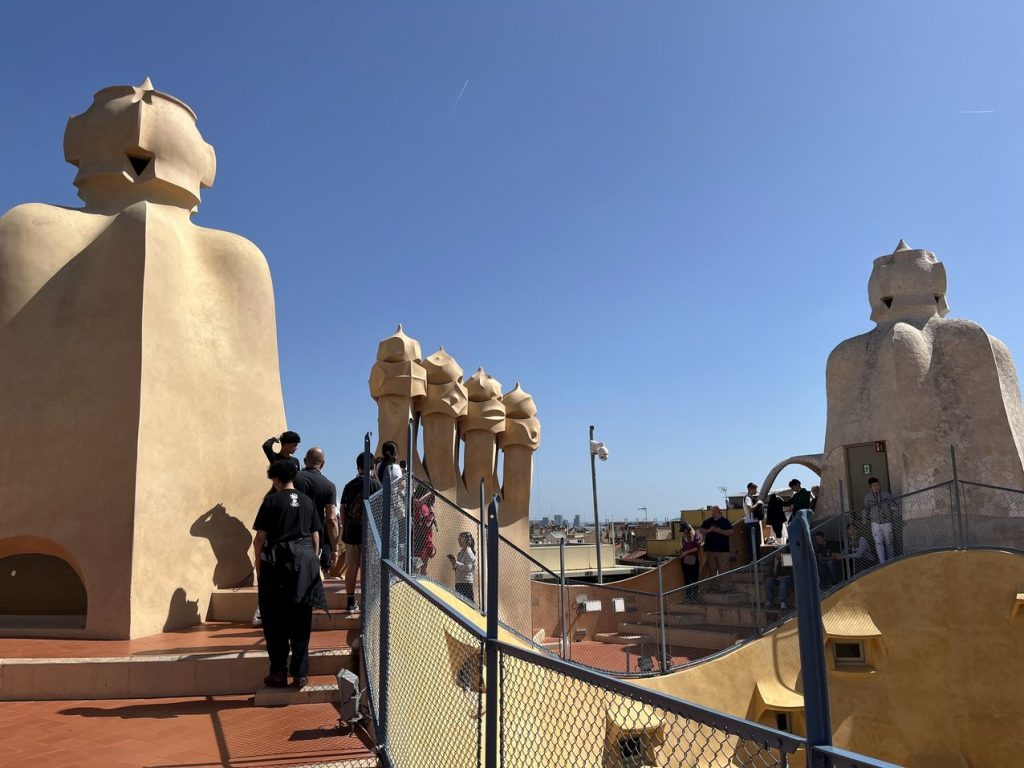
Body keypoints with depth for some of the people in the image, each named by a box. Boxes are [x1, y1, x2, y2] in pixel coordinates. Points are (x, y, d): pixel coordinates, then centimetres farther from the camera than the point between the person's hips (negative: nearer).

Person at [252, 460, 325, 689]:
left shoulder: (271, 501, -3)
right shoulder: (307, 501, 8)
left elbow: (260, 537, -5)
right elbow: (316, 537, 9)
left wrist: (258, 563, 5)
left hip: (277, 563, -3)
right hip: (305, 563, 3)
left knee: (276, 623, 6)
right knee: (301, 623, 7)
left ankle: (279, 673, 9)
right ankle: (300, 674, 9)